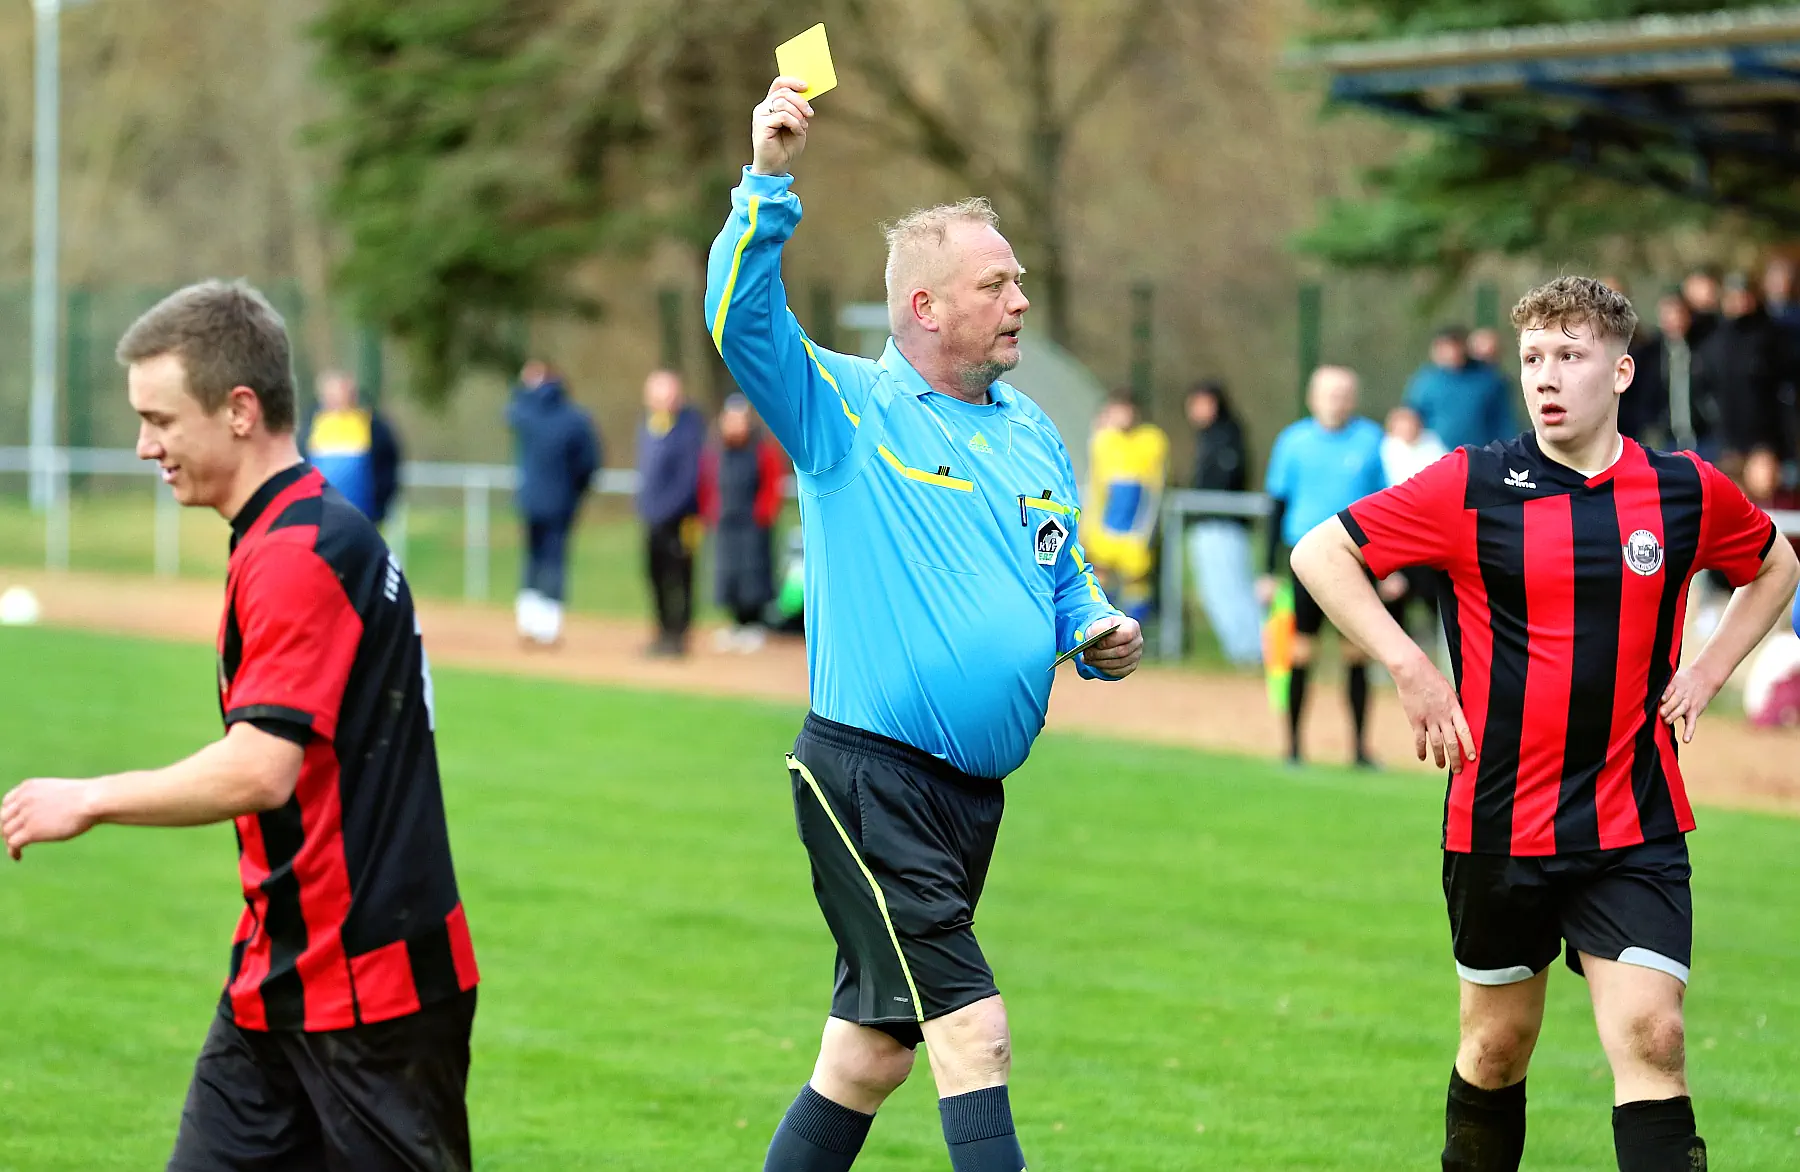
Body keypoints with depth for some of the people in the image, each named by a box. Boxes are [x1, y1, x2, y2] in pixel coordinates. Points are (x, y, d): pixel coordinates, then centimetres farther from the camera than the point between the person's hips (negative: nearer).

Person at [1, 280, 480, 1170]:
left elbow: (260, 768, -26)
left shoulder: (298, 553, -17)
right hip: (282, 986, 10)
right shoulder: (295, 538, 14)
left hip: (370, 988, -10)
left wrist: (89, 800, -16)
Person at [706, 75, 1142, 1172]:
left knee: (873, 1049, 14)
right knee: (974, 1032, -15)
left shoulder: (1032, 434, 14)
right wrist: (770, 181, -31)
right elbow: (743, 321, -22)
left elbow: (1064, 582, 24)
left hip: (971, 790, 7)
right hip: (866, 774, -7)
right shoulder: (847, 408, -6)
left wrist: (1099, 633, 3)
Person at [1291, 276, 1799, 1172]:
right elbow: (1320, 552, -1)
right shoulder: (1472, 486, -6)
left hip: (1636, 826, 1)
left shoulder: (1686, 491, 1)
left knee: (1651, 1036, -12)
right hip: (1500, 822, -1)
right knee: (1498, 1044, 10)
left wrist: (1707, 670, 8)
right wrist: (1410, 670, -7)